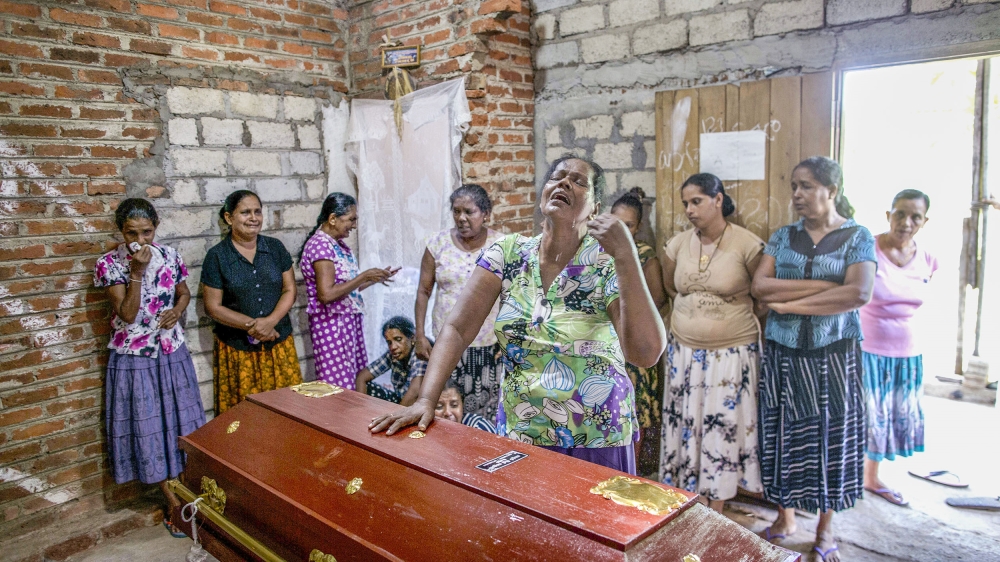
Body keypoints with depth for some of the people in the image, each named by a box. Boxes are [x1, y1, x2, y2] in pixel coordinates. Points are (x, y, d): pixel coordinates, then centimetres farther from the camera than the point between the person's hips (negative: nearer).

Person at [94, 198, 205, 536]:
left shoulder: (169, 256, -1)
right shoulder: (109, 264, -11)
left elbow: (184, 293, 13)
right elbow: (128, 314, -18)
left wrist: (177, 310, -8)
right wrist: (137, 271, -25)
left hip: (172, 353, 3)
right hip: (134, 359, -3)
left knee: (179, 421, 11)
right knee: (147, 426, 5)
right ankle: (174, 501, 19)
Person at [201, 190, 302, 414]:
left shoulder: (275, 247, 4)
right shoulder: (217, 256, -4)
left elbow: (289, 290, 2)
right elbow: (213, 307, -5)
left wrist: (270, 321, -14)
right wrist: (252, 325, -16)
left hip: (279, 345, 2)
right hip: (237, 349, -2)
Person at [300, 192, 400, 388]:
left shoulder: (338, 244, 12)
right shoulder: (320, 245, -15)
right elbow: (326, 294, -24)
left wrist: (375, 278, 7)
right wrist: (364, 276, -18)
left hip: (350, 321, 9)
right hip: (332, 324, -9)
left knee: (356, 382, 11)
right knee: (340, 389, -4)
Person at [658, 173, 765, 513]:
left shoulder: (747, 245, -10)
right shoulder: (677, 245, 2)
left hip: (732, 353, -4)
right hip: (684, 350, 4)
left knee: (724, 427, 5)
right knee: (685, 425, 10)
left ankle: (717, 507, 20)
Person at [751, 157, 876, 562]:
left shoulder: (858, 237, -2)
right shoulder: (784, 236, 6)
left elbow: (859, 293, -19)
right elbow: (759, 286, -8)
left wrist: (789, 302, -16)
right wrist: (823, 285, -15)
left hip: (834, 354, -2)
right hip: (783, 353, 2)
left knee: (831, 437, 8)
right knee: (783, 434, 9)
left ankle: (825, 527, 26)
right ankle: (785, 517, 27)